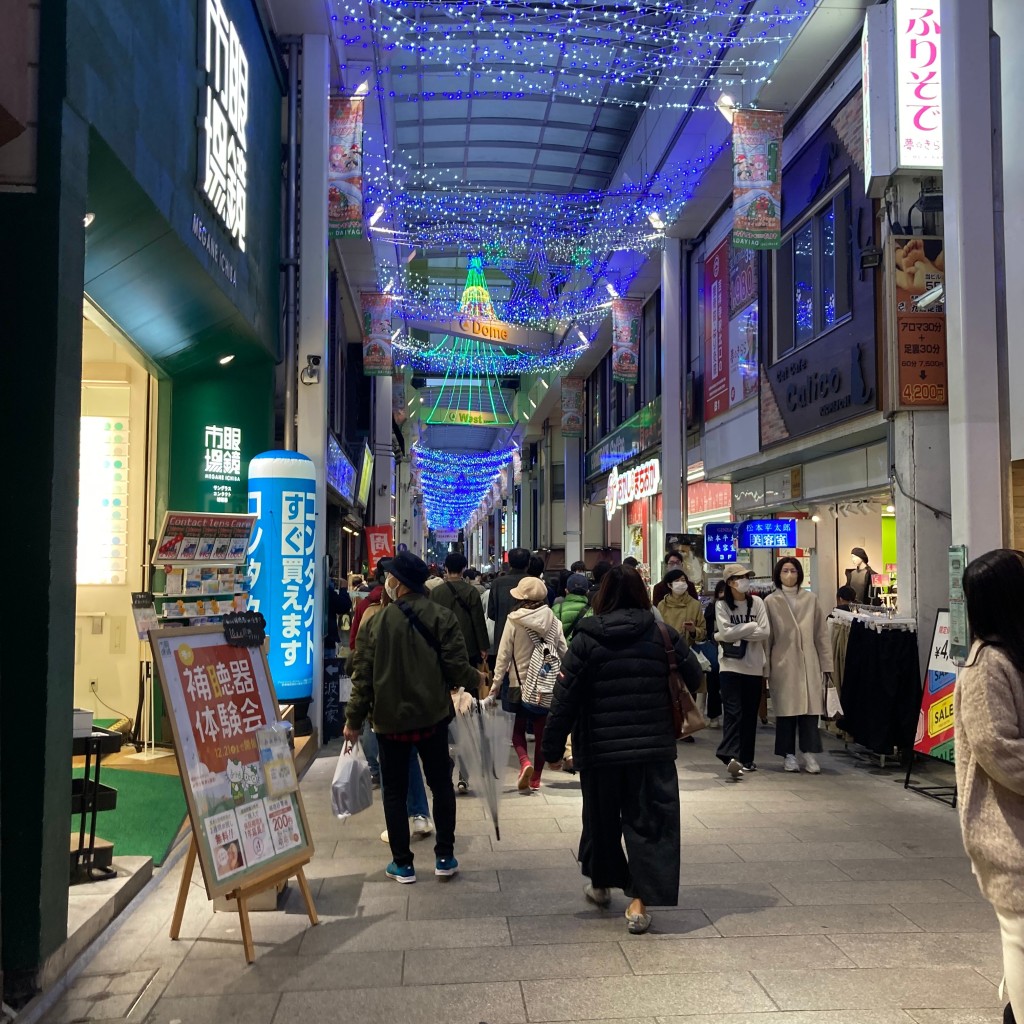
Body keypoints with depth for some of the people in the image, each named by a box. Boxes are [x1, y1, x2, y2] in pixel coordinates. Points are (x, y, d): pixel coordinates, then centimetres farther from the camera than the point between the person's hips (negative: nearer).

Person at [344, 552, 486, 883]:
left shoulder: (378, 621, -7)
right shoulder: (441, 617, -9)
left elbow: (363, 674, -6)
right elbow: (457, 666, -11)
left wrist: (354, 719, 3)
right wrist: (476, 679, 11)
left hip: (390, 720, 0)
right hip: (432, 717, 1)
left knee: (394, 791, 11)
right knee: (441, 783, 16)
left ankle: (402, 864, 16)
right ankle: (444, 857, 18)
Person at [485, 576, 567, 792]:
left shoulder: (514, 620, -13)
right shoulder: (553, 620, -5)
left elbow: (503, 655, -10)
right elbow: (564, 652, -1)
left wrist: (495, 685, -2)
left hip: (519, 682, -2)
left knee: (518, 728, 14)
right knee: (541, 730, 12)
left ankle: (525, 762, -10)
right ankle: (535, 778, 19)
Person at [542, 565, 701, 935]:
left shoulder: (586, 640, -6)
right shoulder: (663, 635, -3)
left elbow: (564, 699, -7)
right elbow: (694, 678, 3)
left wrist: (552, 747, -1)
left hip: (600, 750, 0)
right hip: (653, 747, 0)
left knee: (602, 817, 18)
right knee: (648, 820, 6)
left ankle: (601, 883, 36)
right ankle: (640, 901, 0)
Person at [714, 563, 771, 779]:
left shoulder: (757, 602, 5)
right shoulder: (721, 605, -1)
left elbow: (765, 632, -5)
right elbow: (726, 632, -13)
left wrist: (736, 632, -10)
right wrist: (751, 626, -8)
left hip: (754, 666, 3)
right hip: (730, 665, -3)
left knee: (750, 714, 8)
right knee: (733, 711, -15)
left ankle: (746, 758, 18)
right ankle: (731, 756, -26)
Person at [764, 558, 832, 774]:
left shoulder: (810, 600, 9)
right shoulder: (770, 602, 3)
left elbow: (821, 634, 8)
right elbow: (766, 637, 2)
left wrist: (826, 664, 4)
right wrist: (765, 668, -2)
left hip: (809, 664, 1)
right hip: (783, 664, -1)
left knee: (810, 708, -3)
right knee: (786, 710, 2)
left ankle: (809, 755, 2)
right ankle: (788, 755, 11)